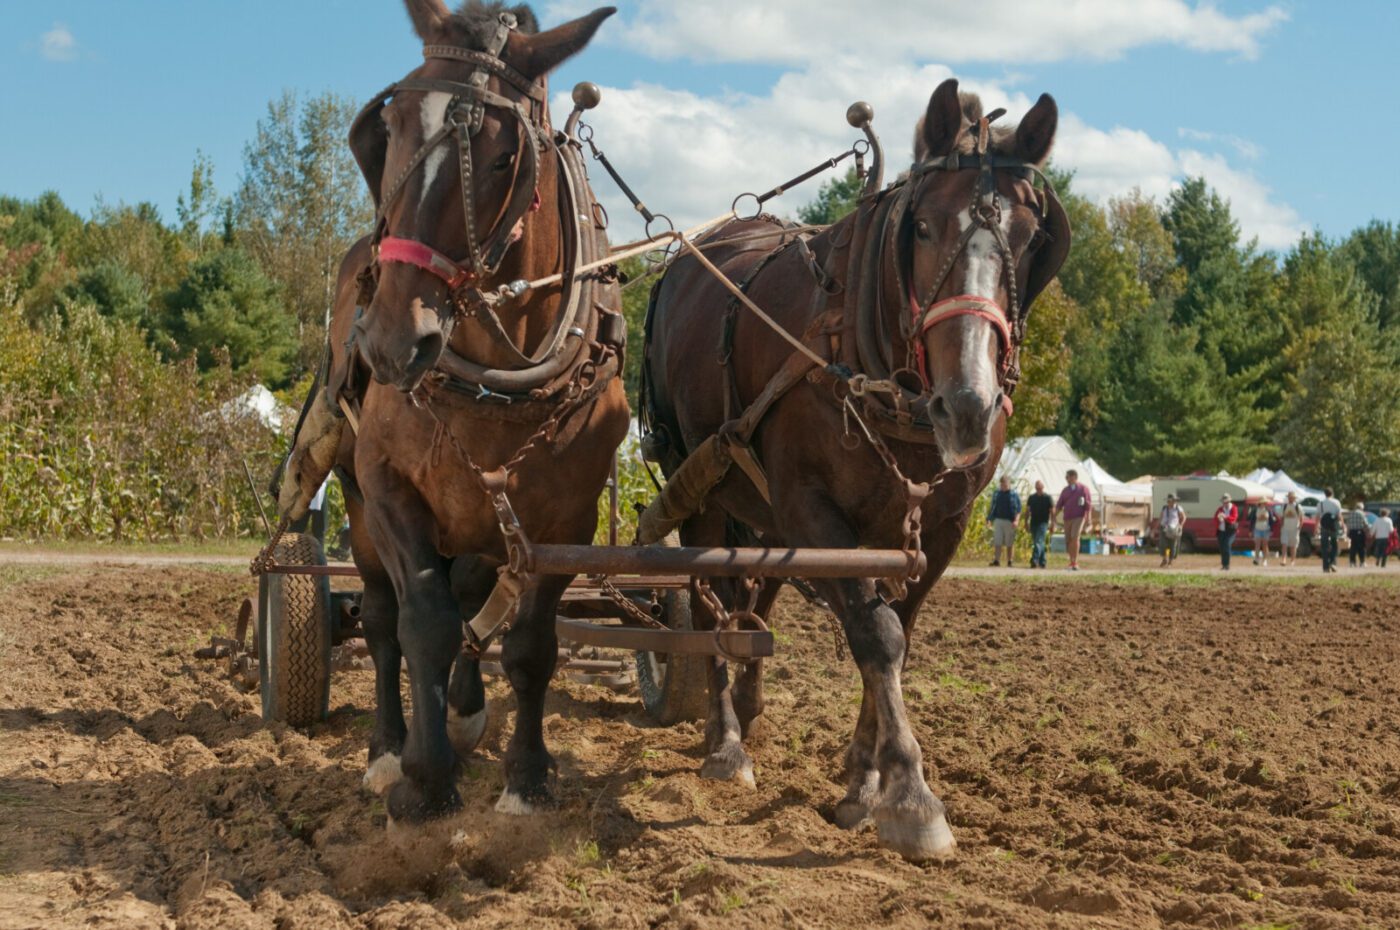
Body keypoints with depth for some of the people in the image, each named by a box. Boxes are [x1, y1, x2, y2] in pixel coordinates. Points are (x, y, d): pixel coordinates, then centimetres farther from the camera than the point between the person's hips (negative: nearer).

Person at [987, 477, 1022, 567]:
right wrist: (989, 519, 9)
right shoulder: (996, 493, 13)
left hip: (1009, 521, -3)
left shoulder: (1014, 495, 2)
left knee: (1009, 544, 2)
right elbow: (993, 508, 17)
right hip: (998, 520, 3)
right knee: (997, 542, -6)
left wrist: (1016, 520, -16)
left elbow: (1018, 510, -3)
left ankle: (1009, 562, 7)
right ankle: (996, 560, -7)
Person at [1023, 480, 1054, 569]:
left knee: (1038, 542, -16)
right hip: (1033, 523, 5)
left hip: (1043, 523, -5)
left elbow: (1052, 511, -1)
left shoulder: (1048, 498, 0)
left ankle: (1034, 561, -24)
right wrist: (1025, 522, 10)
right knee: (1038, 543, 10)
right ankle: (1042, 562, 18)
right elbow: (1028, 511, 16)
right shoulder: (1031, 498, 12)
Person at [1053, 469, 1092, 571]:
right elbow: (1059, 506, 11)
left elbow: (1088, 505, 0)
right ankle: (1072, 561, 19)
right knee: (1068, 541, 3)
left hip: (1079, 518, -5)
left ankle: (1075, 563, -20)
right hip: (1067, 519, 5)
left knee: (1075, 537, -22)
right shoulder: (1065, 490, 12)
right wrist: (1053, 519, 4)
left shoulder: (1083, 489, 1)